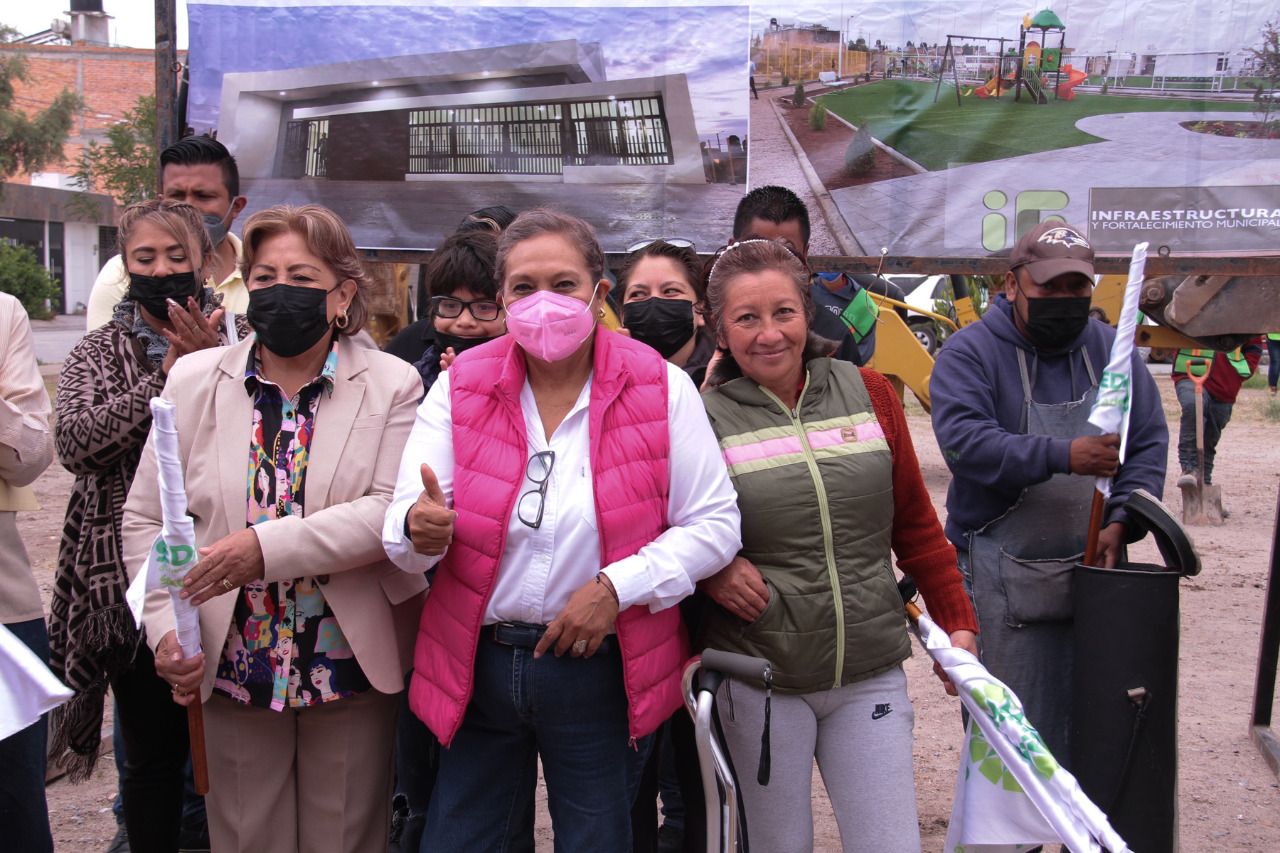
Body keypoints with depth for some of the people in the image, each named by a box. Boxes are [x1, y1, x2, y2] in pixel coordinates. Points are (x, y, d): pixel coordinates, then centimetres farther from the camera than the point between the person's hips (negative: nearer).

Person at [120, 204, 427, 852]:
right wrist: (165, 627, -7)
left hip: (351, 671, -2)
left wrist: (269, 547, -25)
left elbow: (395, 511, -16)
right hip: (232, 672, 2)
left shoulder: (392, 385, -4)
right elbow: (145, 517, 5)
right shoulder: (196, 380, 3)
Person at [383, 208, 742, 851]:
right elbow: (401, 529, -7)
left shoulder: (660, 389, -7)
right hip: (478, 661, 2)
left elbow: (715, 524, -5)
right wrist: (420, 529, -31)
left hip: (601, 666, -1)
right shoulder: (460, 387, -2)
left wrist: (616, 586, -17)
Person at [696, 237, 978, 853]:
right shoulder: (704, 418, -6)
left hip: (871, 675, 2)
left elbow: (916, 524, 11)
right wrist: (707, 570, -13)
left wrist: (956, 623, 11)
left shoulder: (868, 393, 3)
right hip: (759, 680, -2)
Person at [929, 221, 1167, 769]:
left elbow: (1148, 441, 10)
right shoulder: (970, 352, -5)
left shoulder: (1109, 350, 10)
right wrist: (1064, 457, -29)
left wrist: (1120, 519, -6)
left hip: (1093, 573, 4)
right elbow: (964, 440, -21)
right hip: (1001, 579, -4)